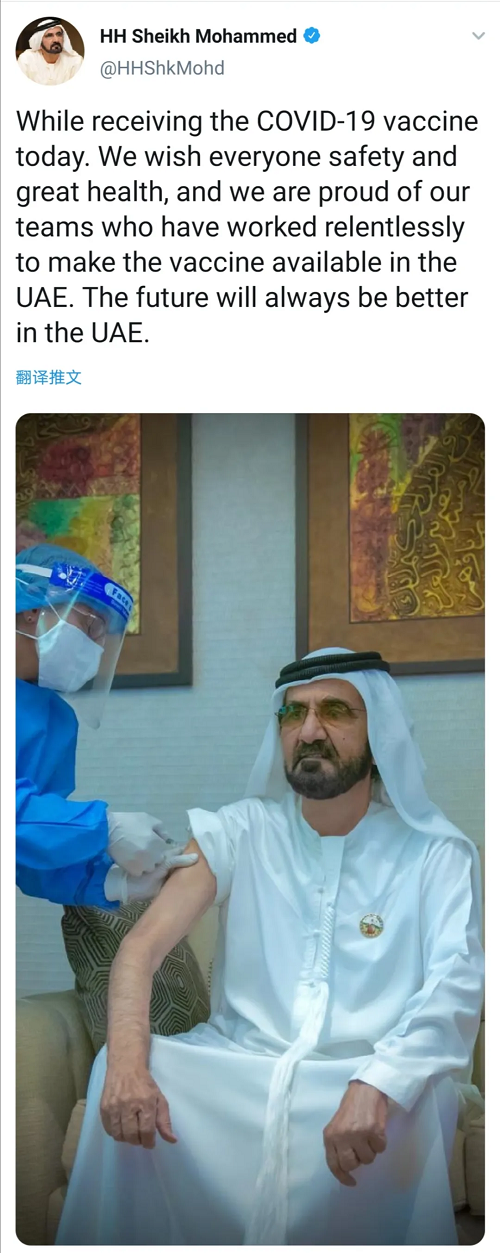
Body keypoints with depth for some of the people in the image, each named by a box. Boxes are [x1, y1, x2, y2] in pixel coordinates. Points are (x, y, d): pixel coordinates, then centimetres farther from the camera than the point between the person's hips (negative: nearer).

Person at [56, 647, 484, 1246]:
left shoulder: (436, 852, 2)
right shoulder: (242, 831, 8)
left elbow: (455, 990, -13)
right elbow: (143, 944, -3)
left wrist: (376, 1086, -35)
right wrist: (127, 1061, -25)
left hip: (361, 1069, -1)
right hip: (238, 1060, 2)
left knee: (415, 1102, -36)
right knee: (117, 1082, -27)